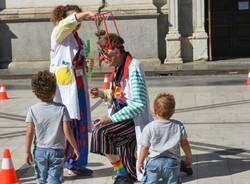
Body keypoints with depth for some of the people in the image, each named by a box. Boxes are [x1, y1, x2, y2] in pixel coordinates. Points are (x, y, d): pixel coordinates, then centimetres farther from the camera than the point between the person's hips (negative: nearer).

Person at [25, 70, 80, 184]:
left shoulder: (33, 109, -6)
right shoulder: (61, 108, -11)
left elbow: (30, 133, -5)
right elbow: (67, 131, -12)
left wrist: (28, 151, 5)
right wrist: (75, 148, 0)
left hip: (40, 150, 2)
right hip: (57, 151, -2)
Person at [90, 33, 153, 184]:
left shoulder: (133, 67, -19)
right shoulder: (118, 68, 7)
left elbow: (138, 104, -24)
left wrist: (112, 119, -24)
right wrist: (103, 94, -2)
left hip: (134, 119, -9)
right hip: (123, 118, 9)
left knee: (101, 132, -25)